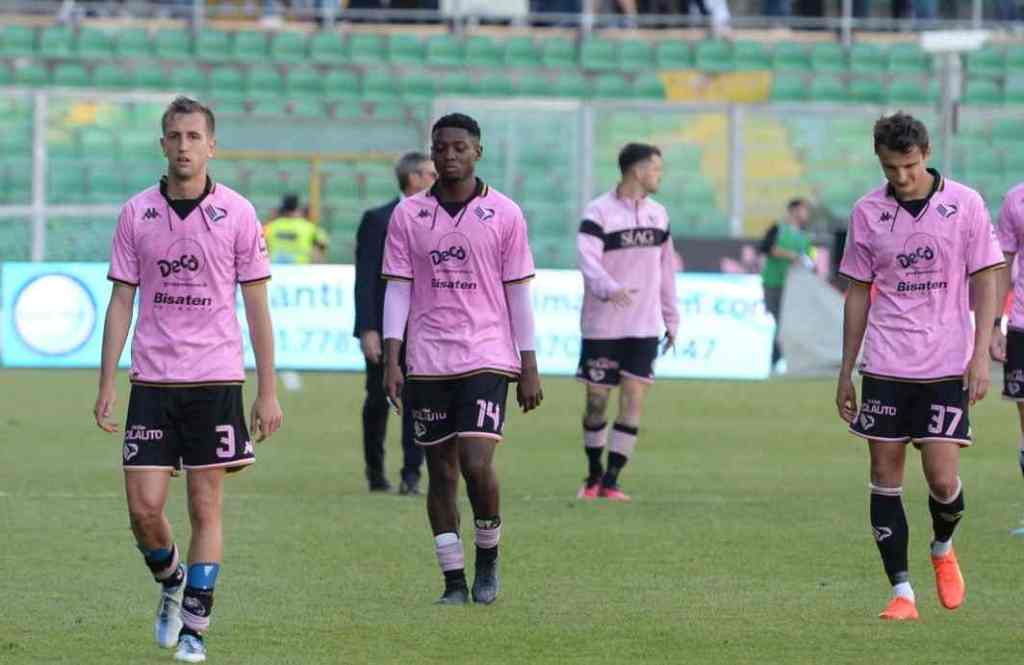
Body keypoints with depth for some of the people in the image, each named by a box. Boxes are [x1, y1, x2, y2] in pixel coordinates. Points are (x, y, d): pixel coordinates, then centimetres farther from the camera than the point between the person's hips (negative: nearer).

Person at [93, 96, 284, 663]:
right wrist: (106, 385, 1)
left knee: (206, 507, -1)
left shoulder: (237, 214, -1)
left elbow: (257, 306, 2)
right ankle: (172, 584, 25)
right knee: (144, 505, -4)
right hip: (152, 380, 1)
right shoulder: (137, 214, 4)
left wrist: (267, 391, -1)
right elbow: (121, 302, 7)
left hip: (216, 379, -1)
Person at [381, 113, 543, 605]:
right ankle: (454, 579, 10)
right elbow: (397, 289, 5)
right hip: (428, 360, 2)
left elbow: (519, 292, 3)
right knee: (441, 472, 4)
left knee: (476, 463, -15)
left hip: (487, 357, -2)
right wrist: (391, 360, -4)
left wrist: (529, 368, 1)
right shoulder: (408, 215, 5)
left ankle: (488, 555, 9)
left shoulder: (504, 214, 2)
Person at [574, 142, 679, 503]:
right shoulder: (598, 212, -8)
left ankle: (611, 480, -3)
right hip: (602, 326, -4)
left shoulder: (658, 214, 11)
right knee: (597, 400, 3)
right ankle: (593, 476, 21)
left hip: (645, 326, 4)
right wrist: (609, 289, -40)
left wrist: (671, 319, 16)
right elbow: (586, 257, -22)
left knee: (633, 399, -6)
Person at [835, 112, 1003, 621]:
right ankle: (901, 591, 5)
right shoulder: (868, 212, 4)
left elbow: (985, 280, 1)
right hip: (885, 366, 2)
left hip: (946, 367, -2)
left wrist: (980, 355, -9)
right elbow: (858, 293, 11)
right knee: (885, 476, -1)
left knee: (943, 480, -7)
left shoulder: (965, 204, -2)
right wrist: (845, 373, 10)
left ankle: (942, 549, 24)